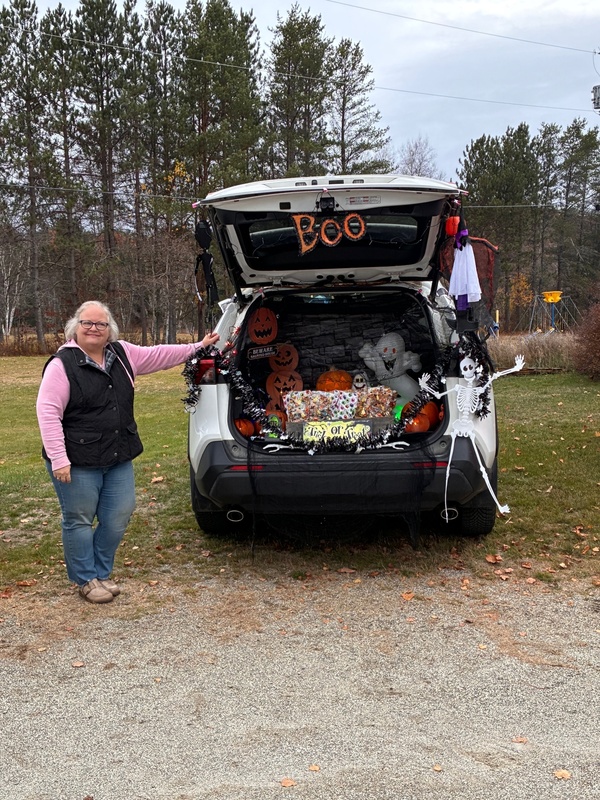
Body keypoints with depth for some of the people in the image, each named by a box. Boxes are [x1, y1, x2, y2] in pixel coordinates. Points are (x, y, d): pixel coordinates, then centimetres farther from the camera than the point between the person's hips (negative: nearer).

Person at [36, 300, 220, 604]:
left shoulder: (122, 354, 7)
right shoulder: (62, 364, -11)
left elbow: (158, 355, 17)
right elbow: (47, 411, -15)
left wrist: (197, 347, 16)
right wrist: (58, 459, -20)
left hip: (119, 459, 6)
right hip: (78, 462, -6)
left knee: (117, 518, 11)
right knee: (79, 521, 6)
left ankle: (101, 573, 29)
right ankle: (87, 580, 22)